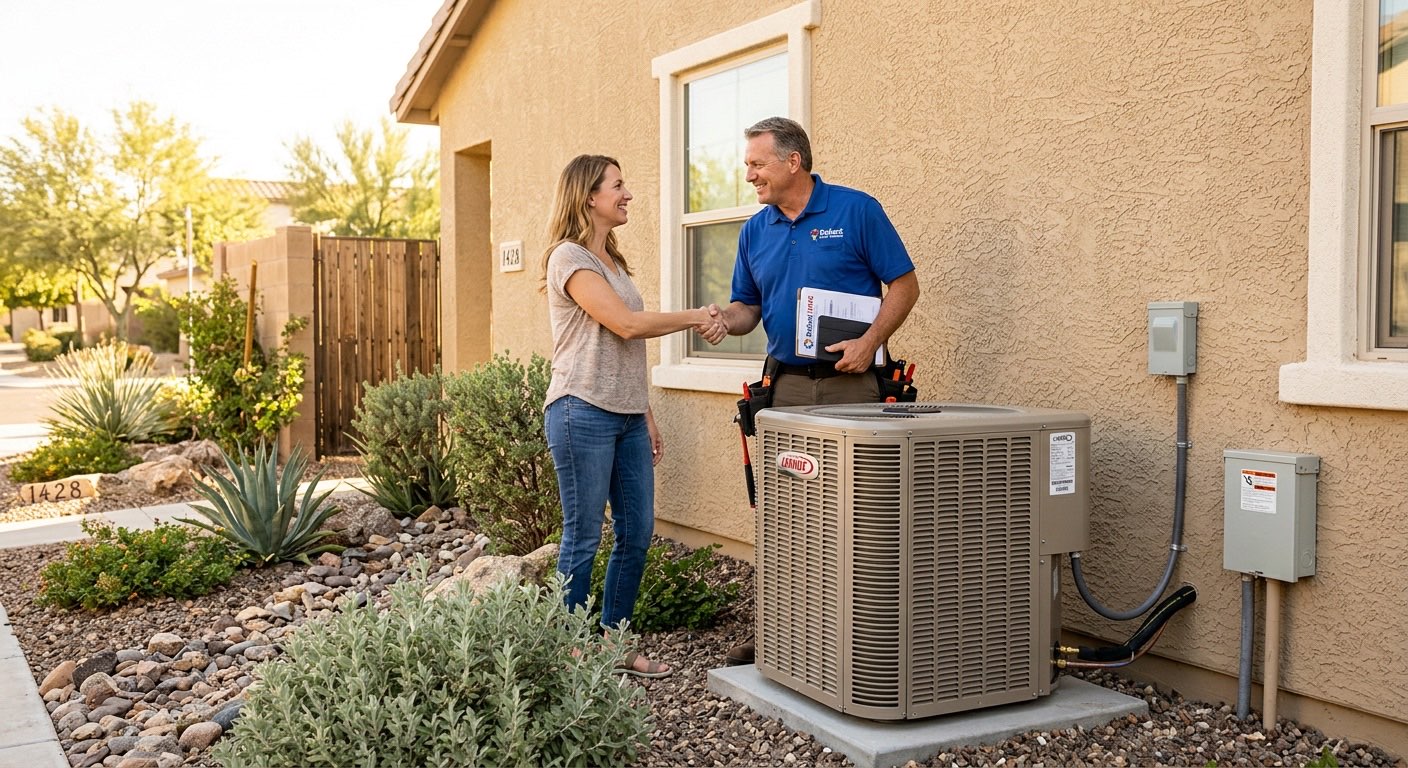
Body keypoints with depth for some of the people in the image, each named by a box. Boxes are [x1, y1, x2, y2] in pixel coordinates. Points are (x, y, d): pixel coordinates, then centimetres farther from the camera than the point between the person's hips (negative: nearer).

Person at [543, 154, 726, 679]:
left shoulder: (612, 260, 19)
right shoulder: (569, 257, -9)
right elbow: (625, 324, -17)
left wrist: (646, 417, 16)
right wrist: (693, 318, -6)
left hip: (627, 416, 9)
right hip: (583, 413, -9)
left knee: (637, 534, 9)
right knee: (582, 538, -1)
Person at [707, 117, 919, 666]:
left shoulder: (856, 210, -3)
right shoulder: (754, 231, 12)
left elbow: (904, 284, -2)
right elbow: (747, 309, 16)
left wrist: (869, 342, -16)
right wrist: (723, 318, -7)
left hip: (850, 383, -4)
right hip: (785, 384, 5)